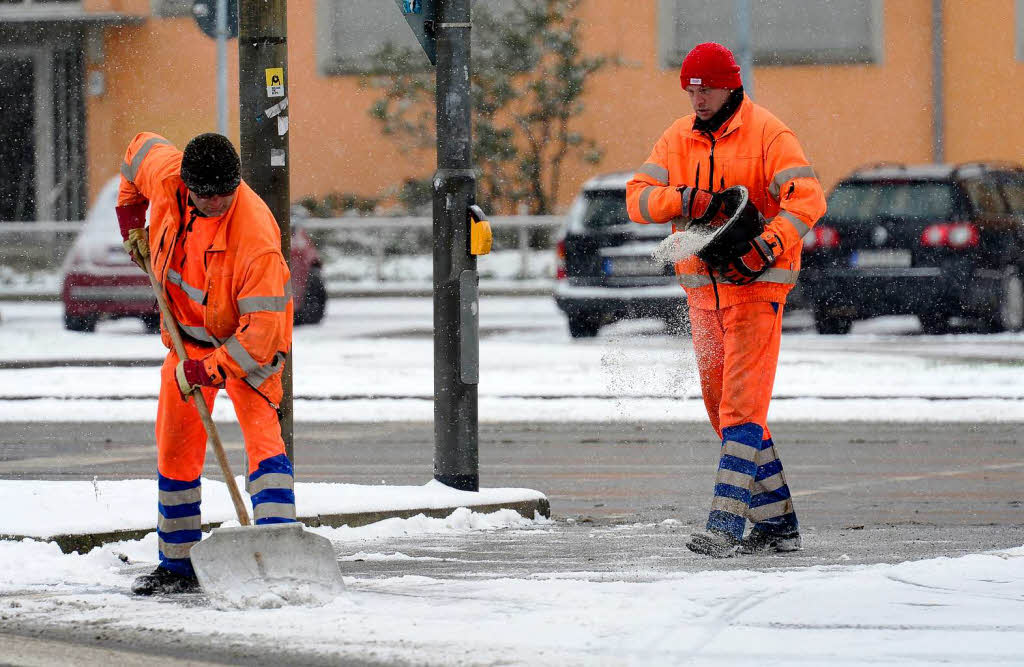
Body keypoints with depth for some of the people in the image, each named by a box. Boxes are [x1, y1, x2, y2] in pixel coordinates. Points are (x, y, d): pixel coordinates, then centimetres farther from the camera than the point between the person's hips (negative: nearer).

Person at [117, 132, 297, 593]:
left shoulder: (255, 234, -36)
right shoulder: (166, 176, -21)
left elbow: (262, 329, -34)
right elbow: (140, 148, 6)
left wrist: (207, 369, -33)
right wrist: (131, 217, 7)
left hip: (248, 340, -6)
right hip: (188, 335, 6)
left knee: (261, 432, -22)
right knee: (175, 446, 8)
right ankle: (179, 563, 20)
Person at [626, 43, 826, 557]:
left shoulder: (767, 134, -8)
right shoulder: (678, 139, 10)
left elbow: (807, 200, -18)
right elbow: (638, 197, 1)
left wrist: (767, 246, -31)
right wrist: (684, 199, -18)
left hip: (756, 285, -7)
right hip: (703, 288, 7)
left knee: (742, 407, -14)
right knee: (723, 407, 9)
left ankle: (725, 526, -21)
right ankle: (776, 521, 18)